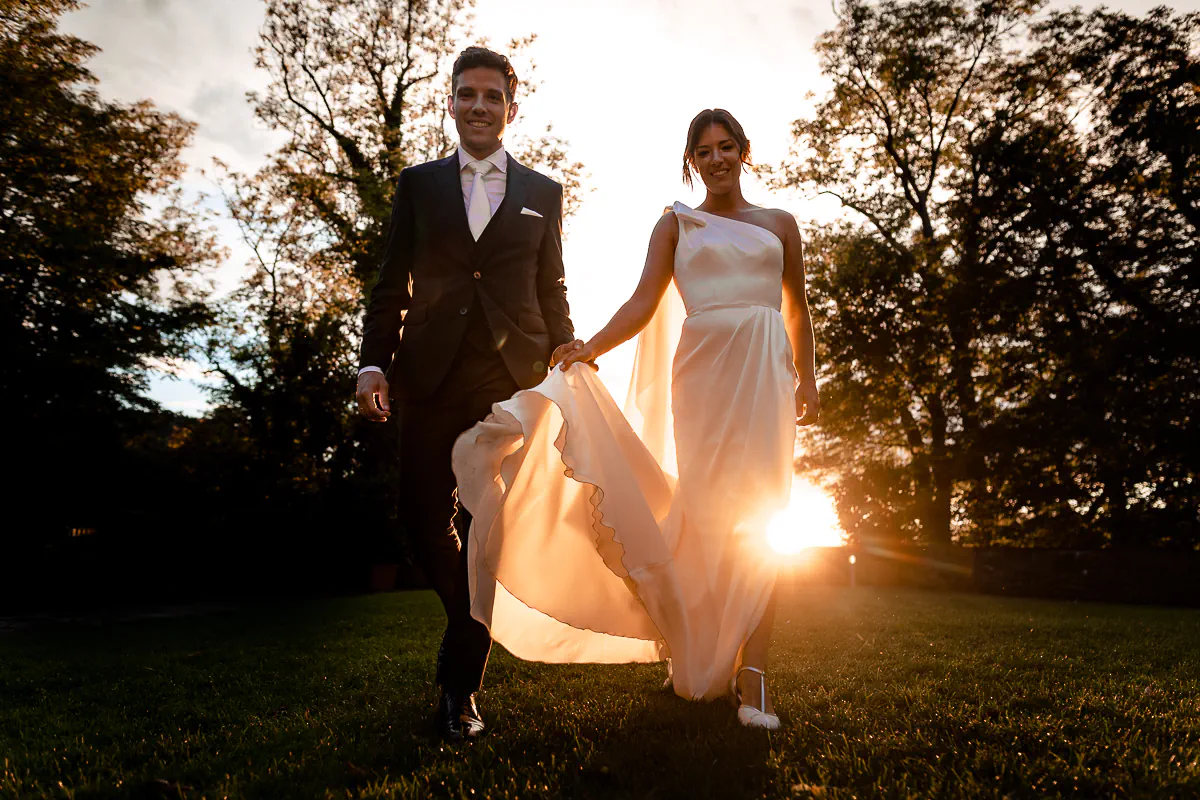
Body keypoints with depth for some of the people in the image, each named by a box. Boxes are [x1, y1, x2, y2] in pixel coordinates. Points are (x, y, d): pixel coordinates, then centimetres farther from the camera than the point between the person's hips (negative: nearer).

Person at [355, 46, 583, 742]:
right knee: (426, 519, 0)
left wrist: (564, 346, -4)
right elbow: (393, 283, 9)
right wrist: (376, 362, -2)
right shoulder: (419, 183, 14)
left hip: (514, 376, 0)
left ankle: (462, 687, 14)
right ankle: (476, 624, 30)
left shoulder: (544, 193, 15)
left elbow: (552, 287, 13)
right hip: (432, 376, 1)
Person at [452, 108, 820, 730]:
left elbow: (797, 311, 20)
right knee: (704, 513, -4)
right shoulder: (676, 224, 14)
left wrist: (808, 380, 8)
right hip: (702, 369, -1)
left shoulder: (779, 224, 18)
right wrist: (591, 348, -14)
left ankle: (751, 673, -9)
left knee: (755, 516, -9)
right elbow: (643, 303, 1)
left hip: (765, 370, 1)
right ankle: (701, 655, 12)